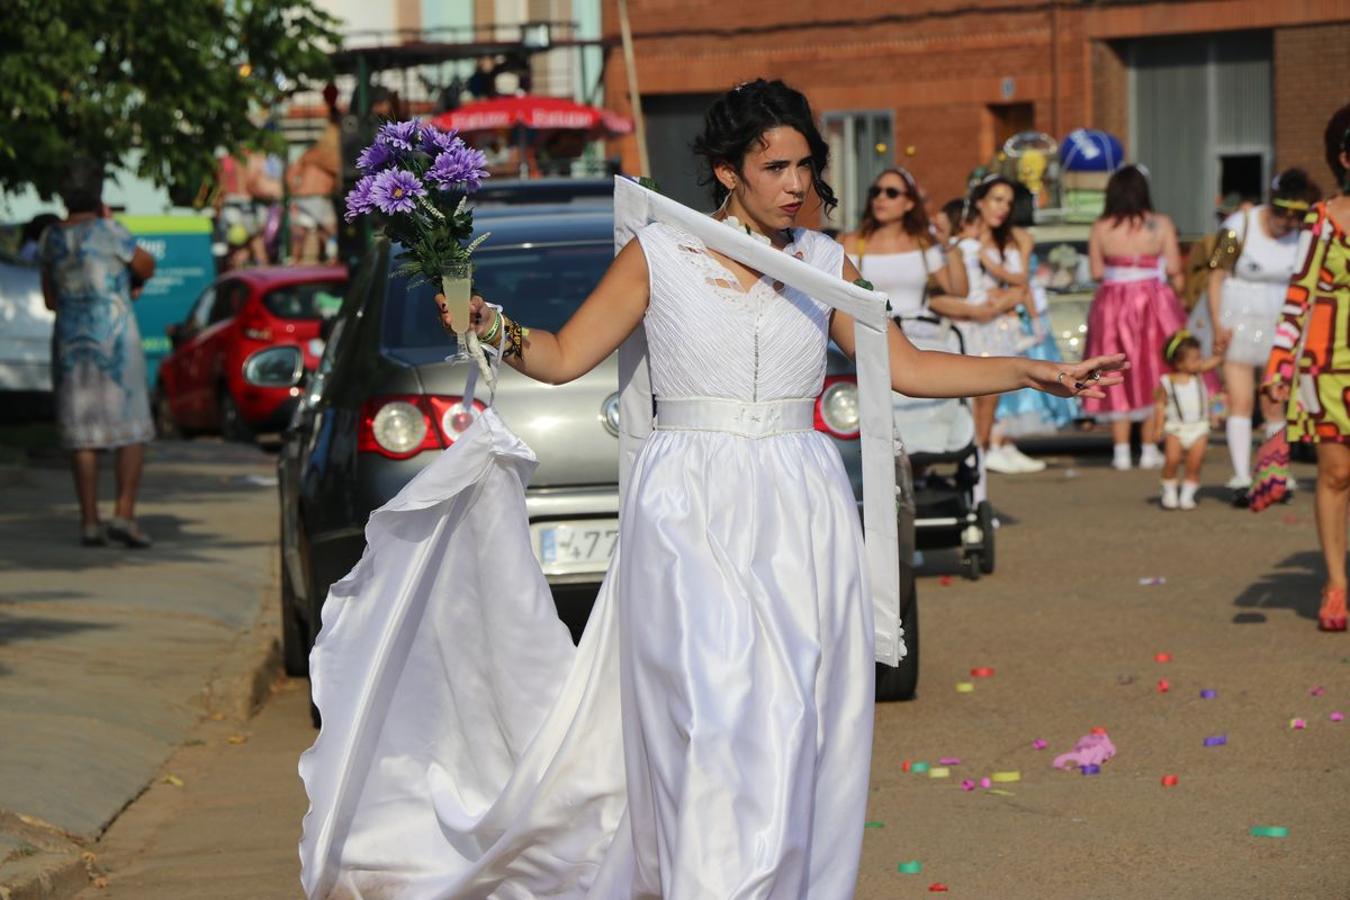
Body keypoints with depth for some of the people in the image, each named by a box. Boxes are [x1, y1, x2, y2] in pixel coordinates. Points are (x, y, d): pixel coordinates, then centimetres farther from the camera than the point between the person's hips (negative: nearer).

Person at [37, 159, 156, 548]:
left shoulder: (51, 238, 4)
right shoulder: (109, 233, -12)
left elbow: (50, 300, 13)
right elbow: (146, 267, 2)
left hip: (69, 340, 5)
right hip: (115, 337, -5)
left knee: (82, 435, 6)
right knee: (133, 430, 2)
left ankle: (90, 522, 3)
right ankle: (124, 514, -10)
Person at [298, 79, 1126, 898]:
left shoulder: (825, 264, 10)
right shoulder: (658, 255, 2)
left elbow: (906, 367, 13)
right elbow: (565, 356, 4)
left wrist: (1033, 373, 7)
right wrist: (490, 328, -14)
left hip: (802, 513, 4)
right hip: (691, 510, -3)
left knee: (804, 724, -1)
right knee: (730, 706, -18)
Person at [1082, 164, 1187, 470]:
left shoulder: (1100, 229, -4)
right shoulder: (1161, 224, -5)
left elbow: (1096, 272, -2)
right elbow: (1174, 269, -5)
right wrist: (1177, 296, 13)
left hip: (1112, 305, 1)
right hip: (1153, 303, -1)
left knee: (1119, 380, 8)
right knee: (1152, 377, 7)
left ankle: (1121, 451, 8)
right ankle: (1150, 450, 8)